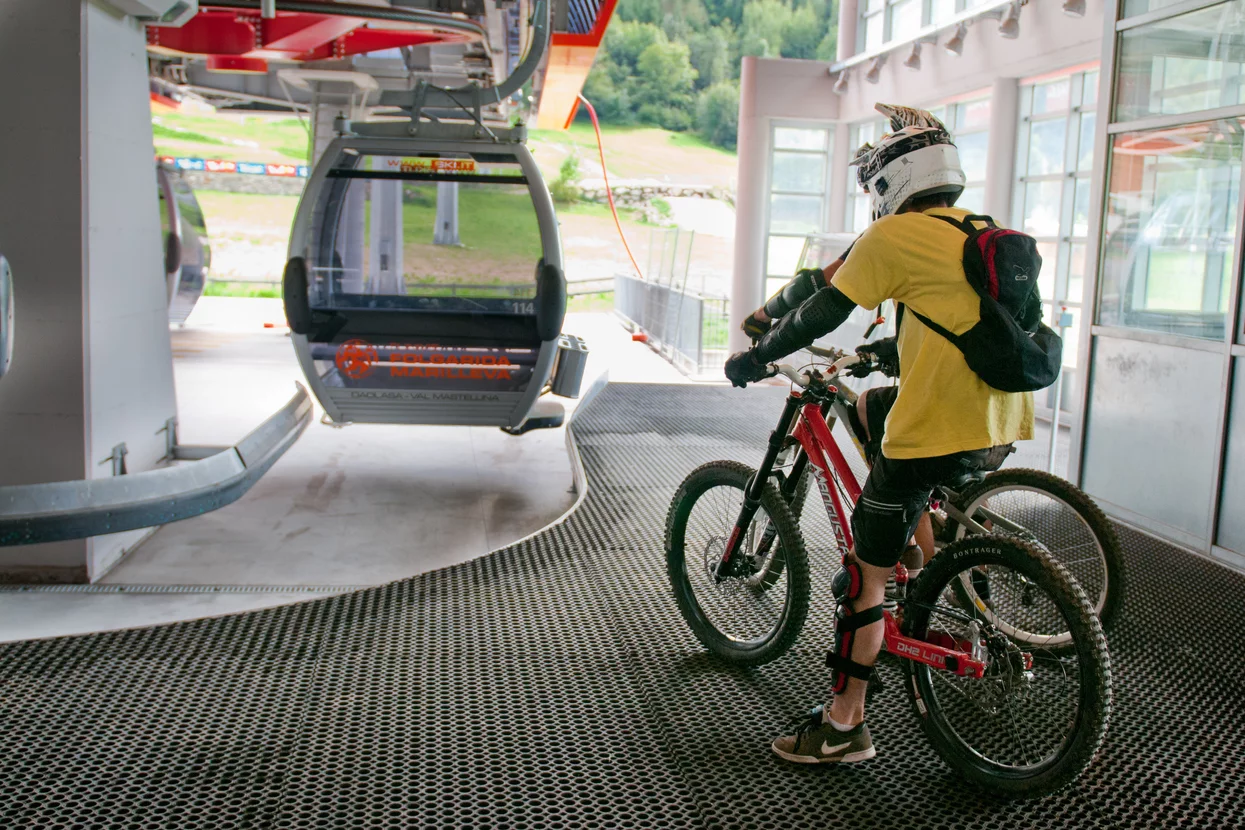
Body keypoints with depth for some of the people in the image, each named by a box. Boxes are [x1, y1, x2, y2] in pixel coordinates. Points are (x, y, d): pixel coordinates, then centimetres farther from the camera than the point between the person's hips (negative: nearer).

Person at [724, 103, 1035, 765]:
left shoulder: (894, 235, -6)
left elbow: (821, 313, -4)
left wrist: (754, 359, 9)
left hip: (937, 428, -8)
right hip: (1002, 426, 9)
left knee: (865, 570, 2)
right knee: (873, 410, 31)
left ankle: (844, 726, 10)